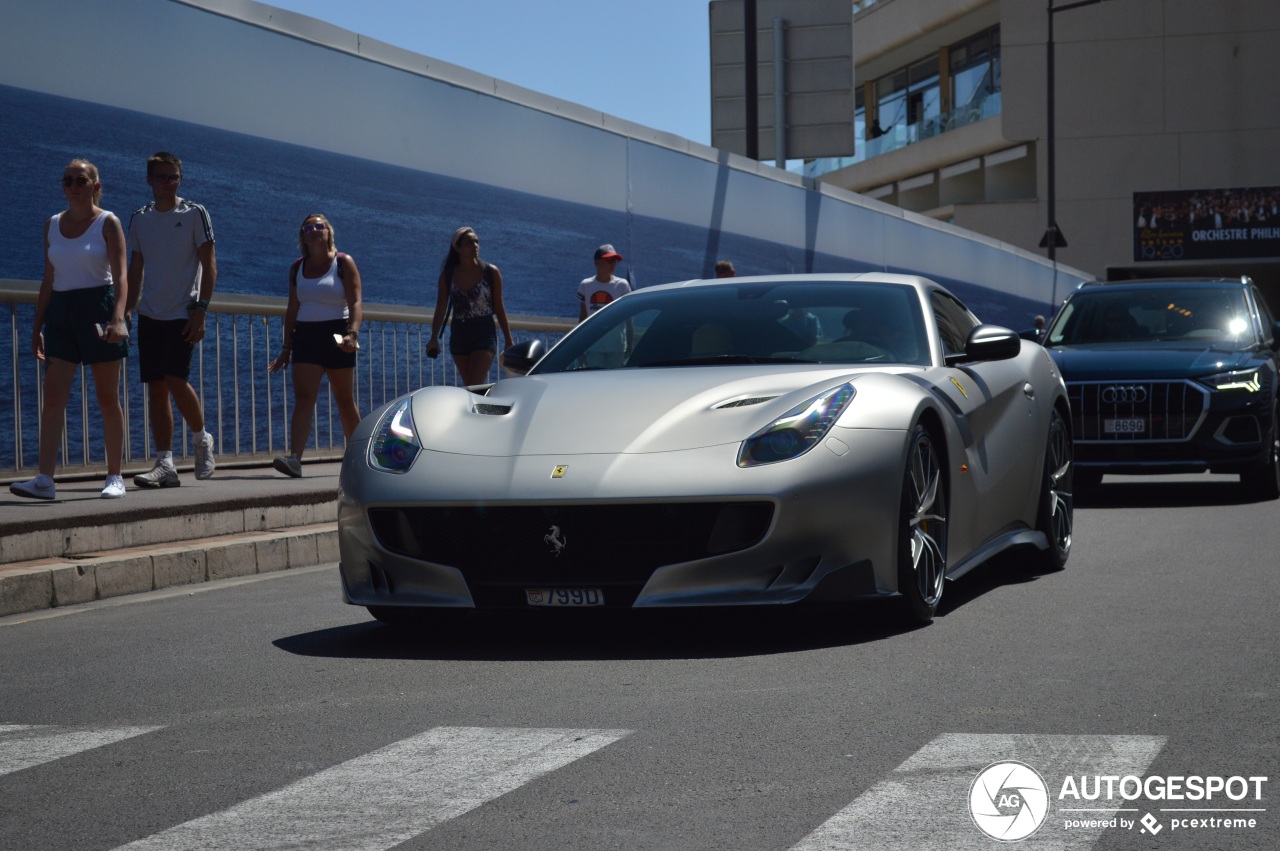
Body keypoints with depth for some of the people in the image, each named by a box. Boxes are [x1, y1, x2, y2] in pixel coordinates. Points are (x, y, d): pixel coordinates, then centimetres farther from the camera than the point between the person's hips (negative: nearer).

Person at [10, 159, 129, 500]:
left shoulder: (108, 223, -2)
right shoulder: (52, 225, 12)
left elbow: (120, 275, -11)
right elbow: (48, 280, 16)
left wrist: (118, 317, -26)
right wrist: (38, 326, 12)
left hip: (98, 306, -4)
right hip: (61, 312, 4)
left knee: (107, 398, 2)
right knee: (53, 397, -6)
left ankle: (114, 477, 10)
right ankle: (45, 479, -12)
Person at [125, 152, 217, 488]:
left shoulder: (194, 214, -1)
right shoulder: (139, 219, 11)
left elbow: (209, 265, -4)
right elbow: (136, 269, 17)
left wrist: (201, 309, -12)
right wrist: (128, 309, 8)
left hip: (183, 314, -5)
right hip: (150, 315, 5)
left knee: (175, 378, -17)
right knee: (155, 386, 1)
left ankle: (201, 438, 8)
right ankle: (165, 465, 2)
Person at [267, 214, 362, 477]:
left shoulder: (343, 263, 0)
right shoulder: (297, 268, 11)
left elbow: (355, 303, -9)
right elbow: (292, 309, 15)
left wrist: (353, 333, -26)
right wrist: (286, 348, 11)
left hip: (336, 336, -3)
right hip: (305, 337, 3)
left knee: (345, 401, 5)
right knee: (303, 399, -12)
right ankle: (295, 458, -24)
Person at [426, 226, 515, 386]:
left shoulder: (491, 272, -3)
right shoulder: (447, 276, 1)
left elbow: (499, 307, 4)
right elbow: (441, 308, -3)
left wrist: (508, 339, 6)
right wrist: (434, 338, -15)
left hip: (484, 336, -3)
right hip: (459, 336, 3)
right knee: (469, 388, 9)